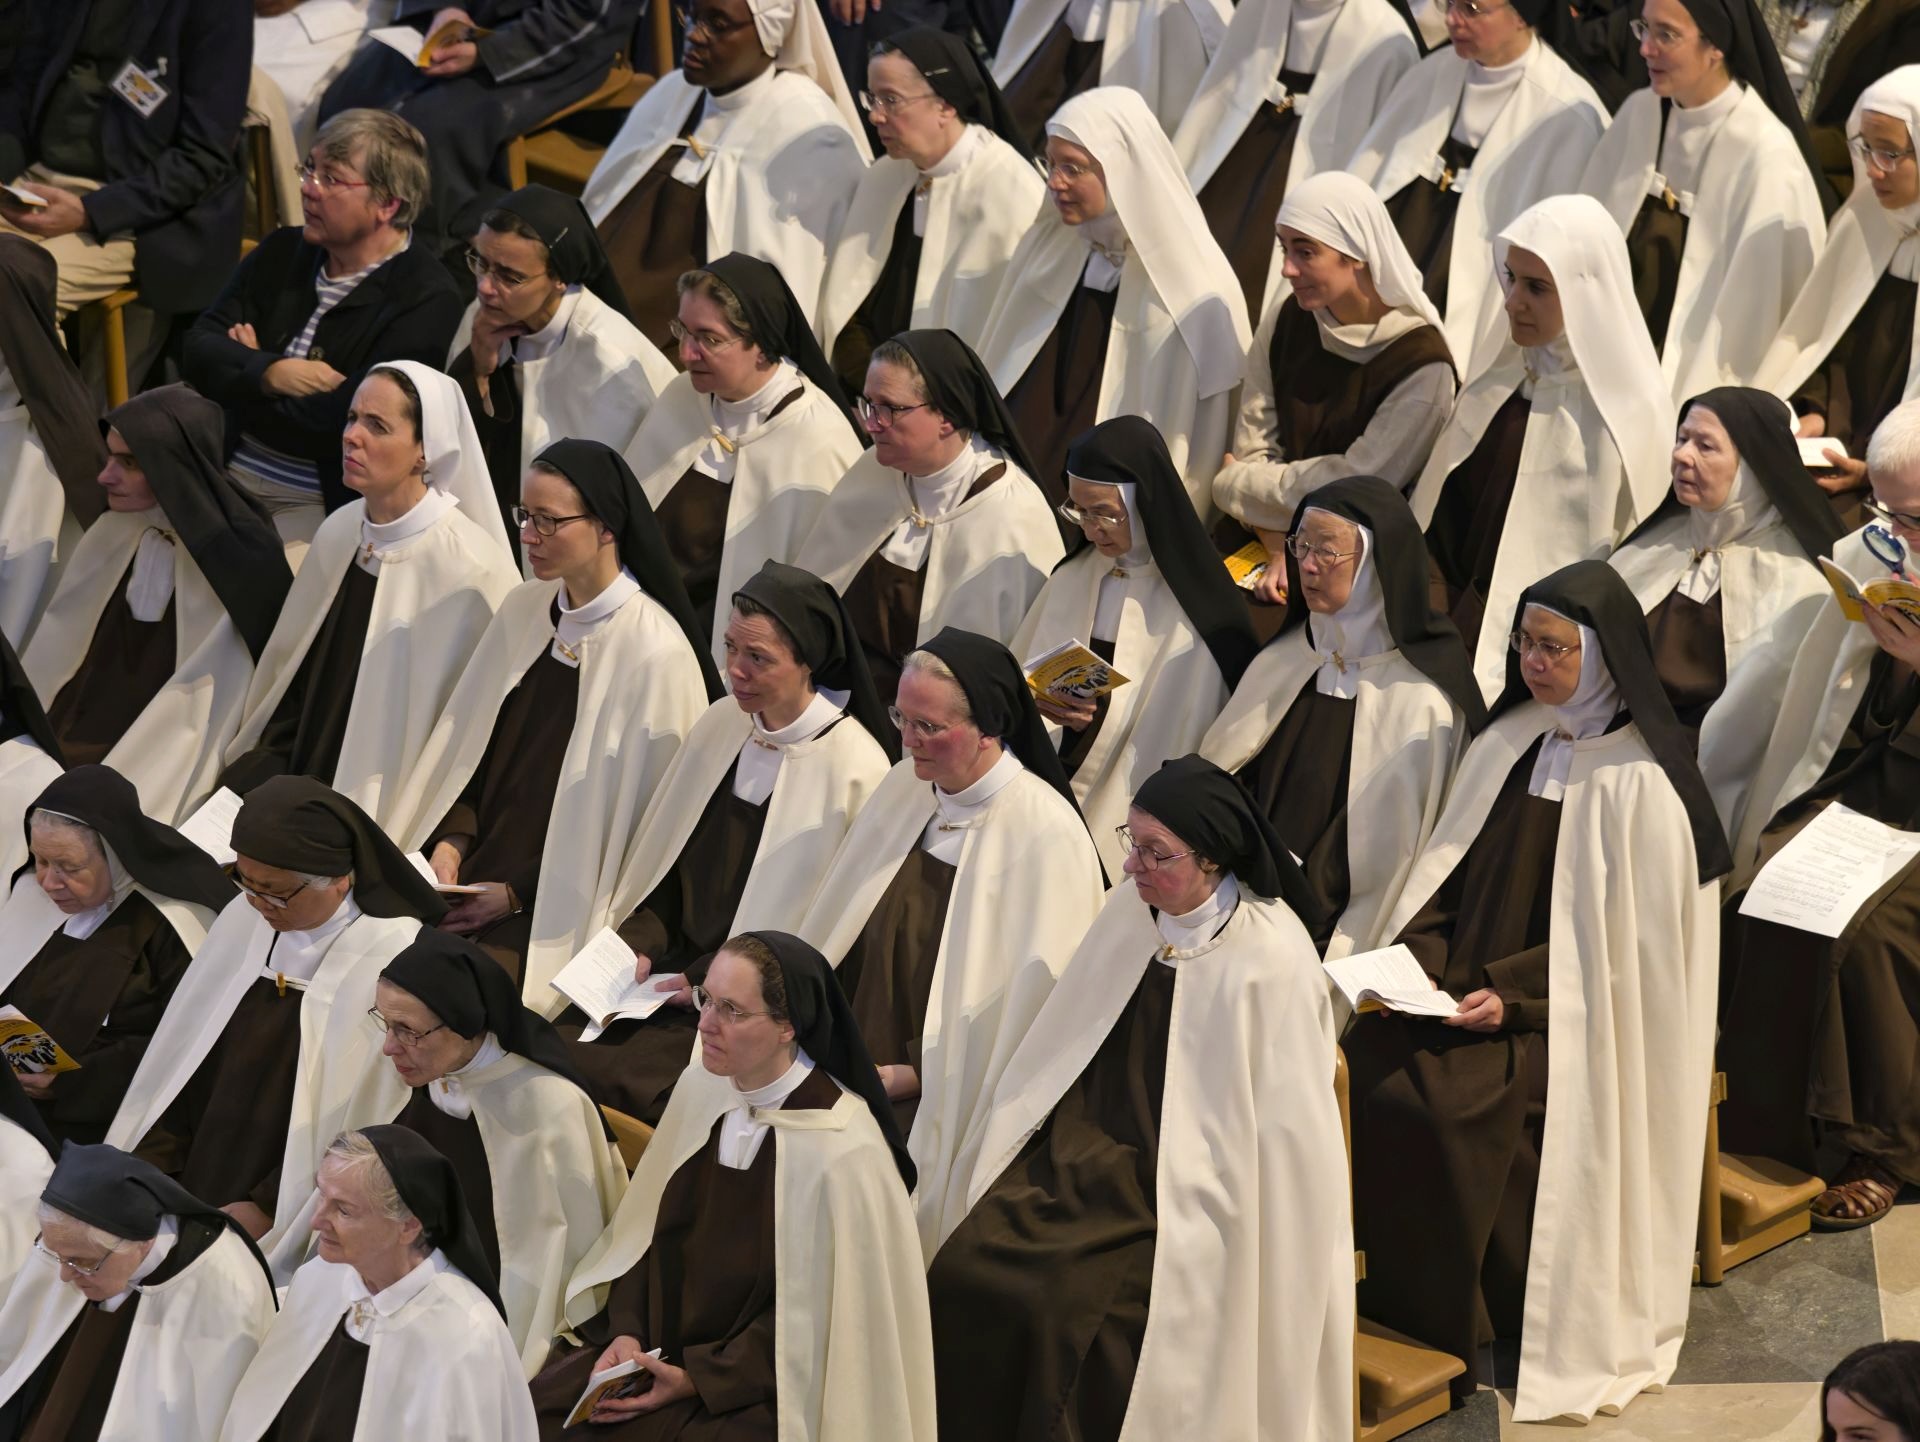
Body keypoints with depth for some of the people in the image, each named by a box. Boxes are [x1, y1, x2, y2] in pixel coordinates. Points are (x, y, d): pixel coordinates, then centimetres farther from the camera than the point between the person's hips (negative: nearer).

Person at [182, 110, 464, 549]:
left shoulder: (427, 303, -11)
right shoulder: (282, 252, 13)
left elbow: (340, 427, -18)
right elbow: (197, 351, 6)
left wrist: (239, 385, -3)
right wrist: (270, 374, -15)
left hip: (318, 505, -6)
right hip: (226, 475, 6)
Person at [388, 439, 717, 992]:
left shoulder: (656, 652, -14)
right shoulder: (524, 608, 6)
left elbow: (634, 817, -10)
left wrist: (517, 894, -9)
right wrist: (451, 841, -2)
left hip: (552, 912, -6)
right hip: (469, 879, 6)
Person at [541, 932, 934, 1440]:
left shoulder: (841, 1149, -22)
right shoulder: (702, 1085, -3)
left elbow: (816, 1311, -15)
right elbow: (651, 1224, 7)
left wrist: (699, 1378, -15)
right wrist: (626, 1330, -7)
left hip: (756, 1382, -6)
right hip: (658, 1345, 6)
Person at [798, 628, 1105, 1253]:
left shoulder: (1047, 837, -13)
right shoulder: (904, 788, 8)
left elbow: (1035, 1004, -12)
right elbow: (837, 934, 14)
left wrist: (914, 1077, -12)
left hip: (951, 1107, -6)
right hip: (860, 1077, 6)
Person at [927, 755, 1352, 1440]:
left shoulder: (1271, 960, -17)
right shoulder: (1132, 908, 2)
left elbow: (1280, 1126, -12)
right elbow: (1063, 1044, 13)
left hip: (1194, 1192, -6)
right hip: (1094, 1152, 6)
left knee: (1071, 1311, -25)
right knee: (966, 1273, -14)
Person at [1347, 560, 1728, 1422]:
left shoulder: (1639, 783, -11)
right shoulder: (1508, 743, 8)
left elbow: (1625, 939, -11)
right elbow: (1451, 871, 12)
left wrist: (1511, 994, -18)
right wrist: (1417, 956, -5)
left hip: (1567, 1018, -6)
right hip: (1466, 986, 6)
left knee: (1442, 1102, -26)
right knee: (1365, 1066, -19)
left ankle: (1454, 1329, -8)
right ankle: (1385, 1302, -9)